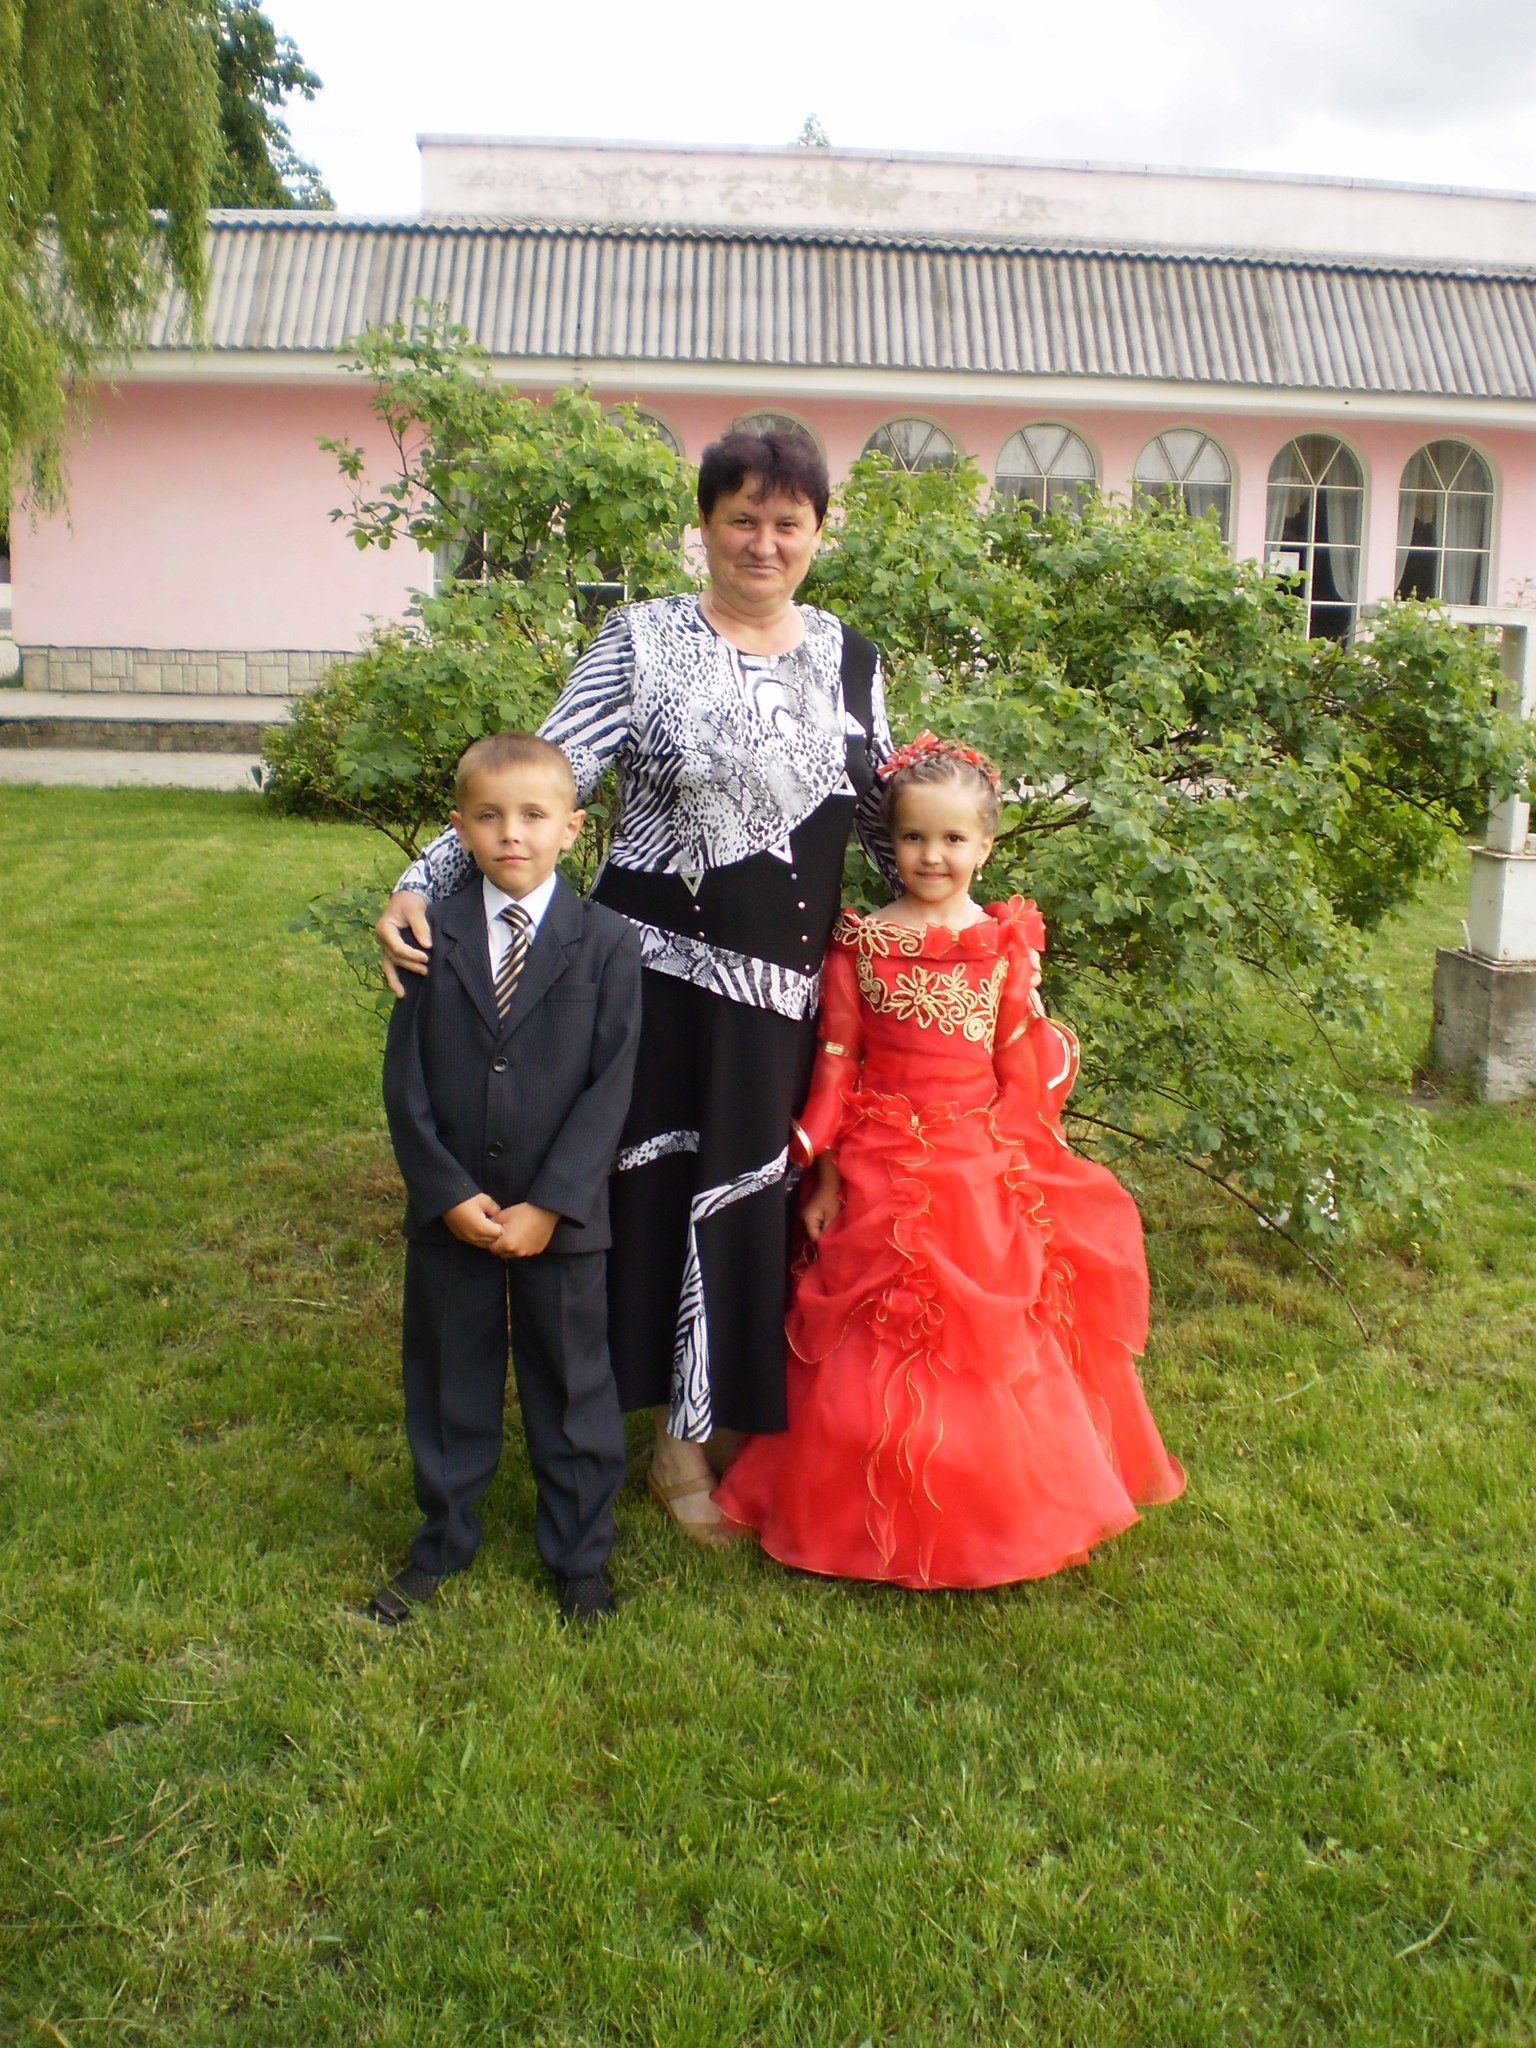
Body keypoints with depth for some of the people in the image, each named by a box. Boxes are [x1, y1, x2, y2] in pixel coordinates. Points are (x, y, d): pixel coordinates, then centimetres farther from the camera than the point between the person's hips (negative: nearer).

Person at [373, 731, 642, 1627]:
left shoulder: (608, 943, -7)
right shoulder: (434, 937, -2)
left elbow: (610, 1087, -11)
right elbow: (405, 1079, -2)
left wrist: (549, 1205, -16)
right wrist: (447, 1191, -11)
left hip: (564, 1216, -2)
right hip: (449, 1211, 2)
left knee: (571, 1385, 12)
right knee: (449, 1381, 16)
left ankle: (581, 1553, 31)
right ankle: (444, 1542, 37)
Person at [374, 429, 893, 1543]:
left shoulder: (851, 658, 9)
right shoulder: (642, 639, -2)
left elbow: (884, 814, 17)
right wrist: (422, 882, -18)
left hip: (787, 982, 3)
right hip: (662, 964, -3)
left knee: (759, 1193, 9)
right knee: (670, 1185, 4)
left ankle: (738, 1418, 30)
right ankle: (680, 1438, 23)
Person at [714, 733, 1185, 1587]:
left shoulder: (1008, 943, 0)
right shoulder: (861, 943, 0)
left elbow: (1023, 1068, 3)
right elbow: (837, 1063, 0)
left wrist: (1023, 1166, 0)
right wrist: (825, 1177, -1)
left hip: (984, 1171, 0)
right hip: (882, 1175, 0)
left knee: (988, 1345, 7)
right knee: (880, 1351, 6)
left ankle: (992, 1508, 27)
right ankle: (879, 1515, 24)